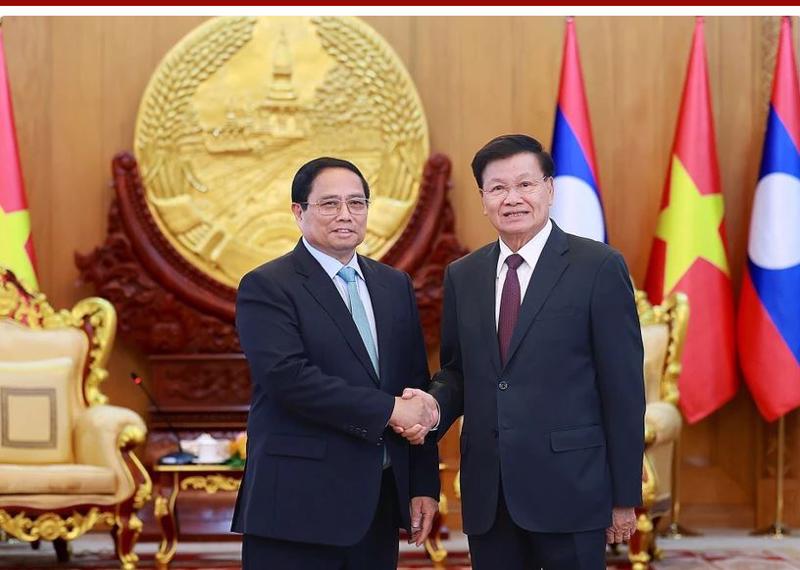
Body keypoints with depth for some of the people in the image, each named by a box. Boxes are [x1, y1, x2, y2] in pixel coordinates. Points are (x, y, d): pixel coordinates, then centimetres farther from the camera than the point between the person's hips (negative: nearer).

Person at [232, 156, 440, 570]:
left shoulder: (395, 286, 14)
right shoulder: (266, 287, -5)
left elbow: (417, 387, 13)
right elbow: (288, 376, -18)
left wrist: (424, 484, 7)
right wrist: (388, 410, -17)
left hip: (380, 502, 6)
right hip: (299, 507, -5)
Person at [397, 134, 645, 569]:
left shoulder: (599, 267, -4)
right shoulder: (462, 276, 11)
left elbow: (623, 388, -4)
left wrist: (625, 496, -6)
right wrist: (434, 406, -6)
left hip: (568, 488, -4)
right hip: (487, 495, 4)